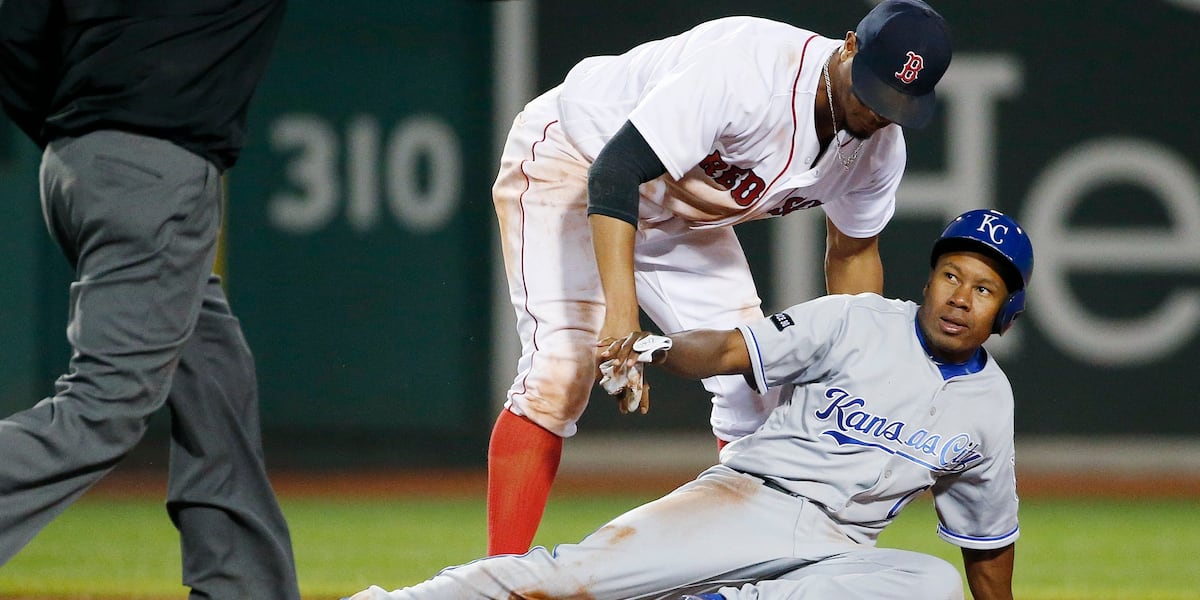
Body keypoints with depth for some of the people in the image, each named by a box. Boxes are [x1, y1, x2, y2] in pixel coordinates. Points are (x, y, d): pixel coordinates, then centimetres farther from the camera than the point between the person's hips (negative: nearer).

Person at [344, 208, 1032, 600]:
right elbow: (733, 349, -6)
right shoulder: (855, 324, 2)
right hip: (751, 496, -2)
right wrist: (658, 349, -25)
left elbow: (990, 537, 23)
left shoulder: (990, 401, 11)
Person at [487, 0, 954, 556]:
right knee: (561, 370, -22)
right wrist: (621, 315, -49)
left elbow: (852, 254, 7)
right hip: (569, 163, -8)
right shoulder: (749, 71, -38)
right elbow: (613, 172, -40)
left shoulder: (881, 147, -13)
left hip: (680, 214, 8)